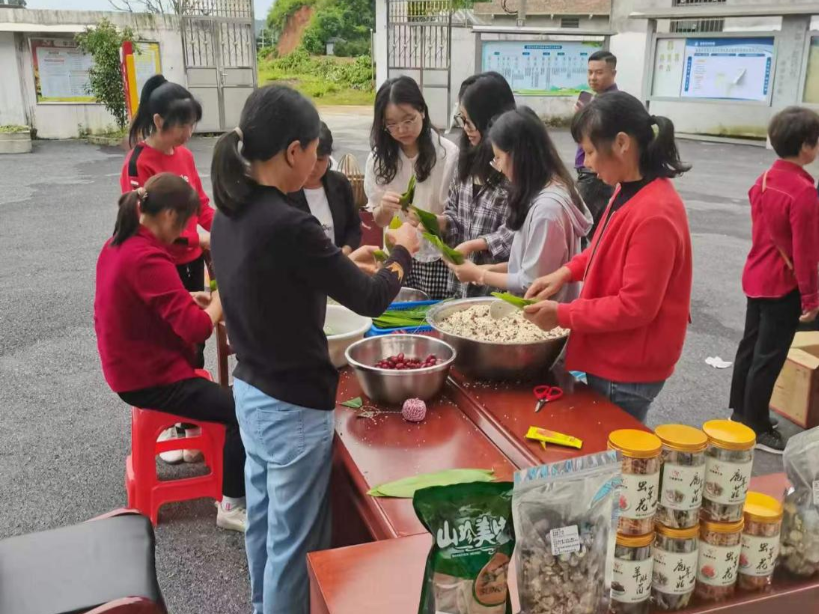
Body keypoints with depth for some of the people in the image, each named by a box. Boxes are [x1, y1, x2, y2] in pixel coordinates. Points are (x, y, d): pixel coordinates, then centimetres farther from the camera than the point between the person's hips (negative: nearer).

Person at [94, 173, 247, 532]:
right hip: (149, 378, -10)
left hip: (135, 366, 10)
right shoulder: (148, 259, -26)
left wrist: (189, 299, 5)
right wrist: (218, 301, -10)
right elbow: (197, 328, -28)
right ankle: (232, 506, -2)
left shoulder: (118, 246, 4)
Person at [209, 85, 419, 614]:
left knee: (264, 524, 25)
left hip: (250, 392, 9)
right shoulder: (289, 225, -27)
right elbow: (371, 300, -18)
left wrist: (343, 261, 15)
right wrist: (403, 252, 0)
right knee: (294, 541, 9)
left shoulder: (230, 214, 0)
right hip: (294, 407, -9)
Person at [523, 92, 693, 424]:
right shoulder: (629, 191, 2)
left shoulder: (654, 214, -27)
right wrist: (566, 272, 2)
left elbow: (636, 306, -25)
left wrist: (562, 315, -18)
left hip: (628, 371, -9)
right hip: (612, 359, 9)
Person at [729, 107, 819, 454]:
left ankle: (740, 414, 30)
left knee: (750, 346, 17)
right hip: (784, 285, -8)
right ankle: (756, 428, 12)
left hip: (756, 277, 8)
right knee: (769, 357, 2)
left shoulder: (765, 180, 3)